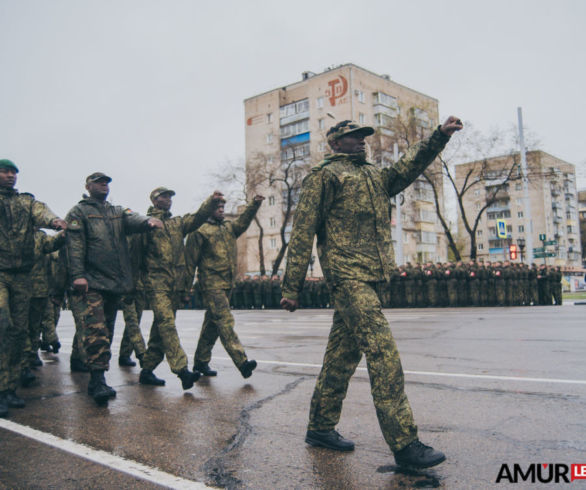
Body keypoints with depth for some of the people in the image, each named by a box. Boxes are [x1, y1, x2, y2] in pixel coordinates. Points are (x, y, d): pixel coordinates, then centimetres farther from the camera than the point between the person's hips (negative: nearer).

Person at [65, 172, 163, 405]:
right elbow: (75, 245, -6)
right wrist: (77, 274, -18)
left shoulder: (118, 212, 21)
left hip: (115, 282, 6)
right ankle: (98, 381, -16)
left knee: (106, 332, 9)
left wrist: (148, 221, -25)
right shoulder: (79, 212, 6)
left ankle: (96, 381, 17)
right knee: (95, 333, -15)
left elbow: (133, 220, -1)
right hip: (90, 283, -6)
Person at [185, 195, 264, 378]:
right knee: (225, 321, -14)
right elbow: (190, 259, -4)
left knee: (213, 323, 13)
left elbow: (244, 219, 6)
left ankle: (201, 361, 23)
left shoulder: (229, 228, 20)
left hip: (228, 283, 7)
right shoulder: (200, 231, -2)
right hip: (211, 283, -7)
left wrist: (254, 204, -10)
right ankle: (242, 361, -20)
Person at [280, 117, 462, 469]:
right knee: (383, 352, -15)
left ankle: (321, 428, 23)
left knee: (343, 356, 12)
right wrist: (292, 287, -8)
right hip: (347, 274, -8)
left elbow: (410, 166, 14)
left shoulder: (375, 176, 26)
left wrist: (440, 135, -1)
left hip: (368, 277, 8)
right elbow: (303, 232, -3)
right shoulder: (324, 175, 3)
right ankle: (404, 443, -12)